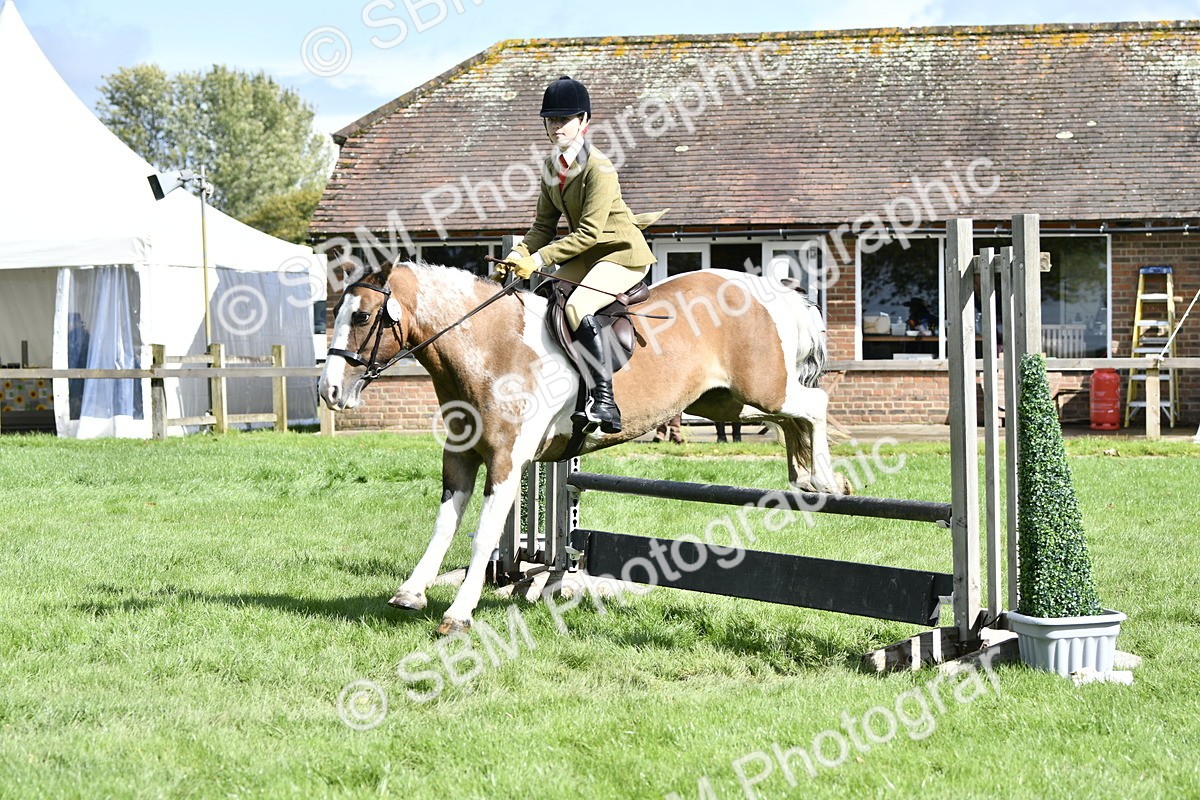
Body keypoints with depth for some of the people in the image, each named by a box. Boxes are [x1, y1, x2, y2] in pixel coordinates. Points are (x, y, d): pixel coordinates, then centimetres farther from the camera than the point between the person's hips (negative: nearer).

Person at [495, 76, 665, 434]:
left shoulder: (598, 168, -20)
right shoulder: (551, 166, 6)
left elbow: (588, 233, -24)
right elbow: (544, 225, 8)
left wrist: (539, 259, -26)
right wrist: (517, 256, -9)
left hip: (623, 254, -9)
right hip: (585, 256, 9)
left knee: (577, 307, -31)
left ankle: (604, 402, -34)